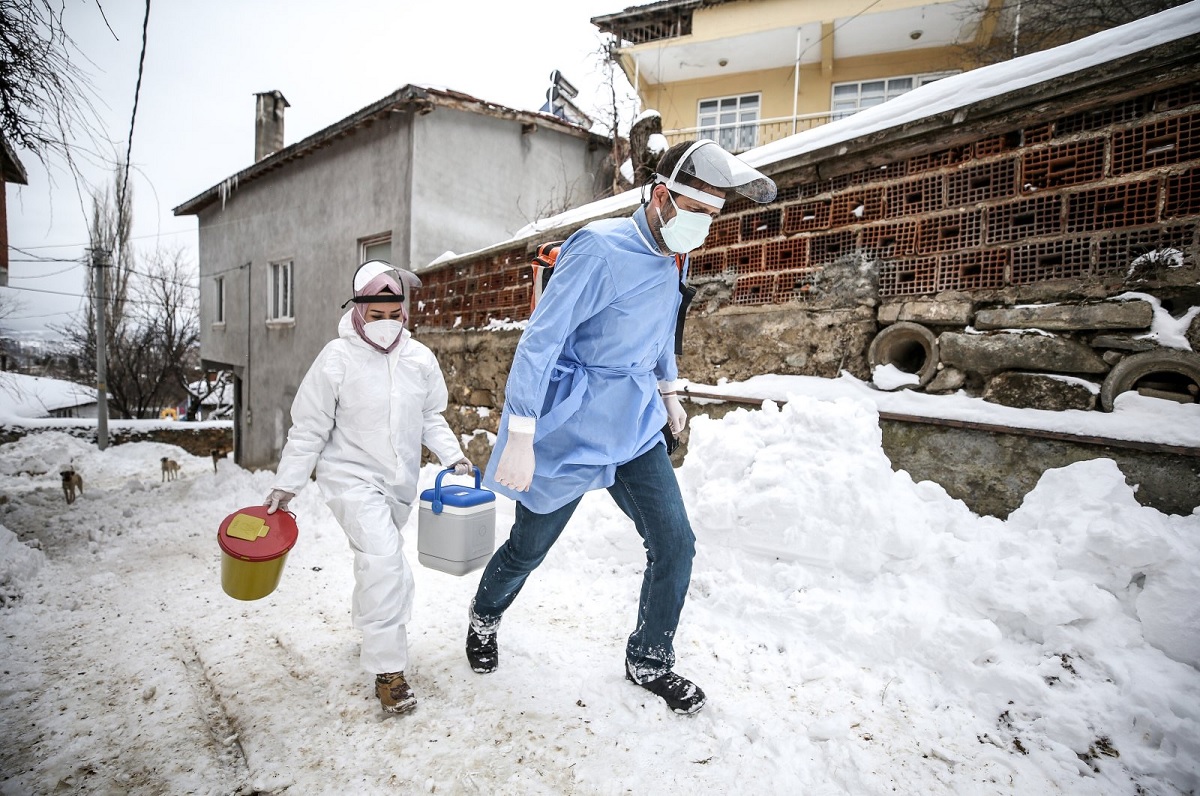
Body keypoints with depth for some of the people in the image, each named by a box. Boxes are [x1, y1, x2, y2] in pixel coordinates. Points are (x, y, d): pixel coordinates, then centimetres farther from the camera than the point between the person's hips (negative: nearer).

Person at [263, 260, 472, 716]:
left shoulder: (419, 358, -2)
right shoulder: (338, 358, -13)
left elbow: (431, 418, 8)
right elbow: (308, 429, -7)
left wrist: (453, 457, -5)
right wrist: (286, 485, -6)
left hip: (400, 481, 5)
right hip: (351, 476, -4)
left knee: (378, 560, 18)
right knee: (383, 558, -18)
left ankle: (367, 623, 46)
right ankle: (387, 669, -5)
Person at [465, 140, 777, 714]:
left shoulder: (673, 259, 5)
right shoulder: (599, 248, -21)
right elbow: (539, 341, -22)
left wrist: (668, 391, 27)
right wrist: (521, 437, -24)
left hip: (635, 426, 7)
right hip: (572, 429, -6)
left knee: (675, 543, 2)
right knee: (529, 547, 12)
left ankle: (649, 662, 26)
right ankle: (485, 617, 45)